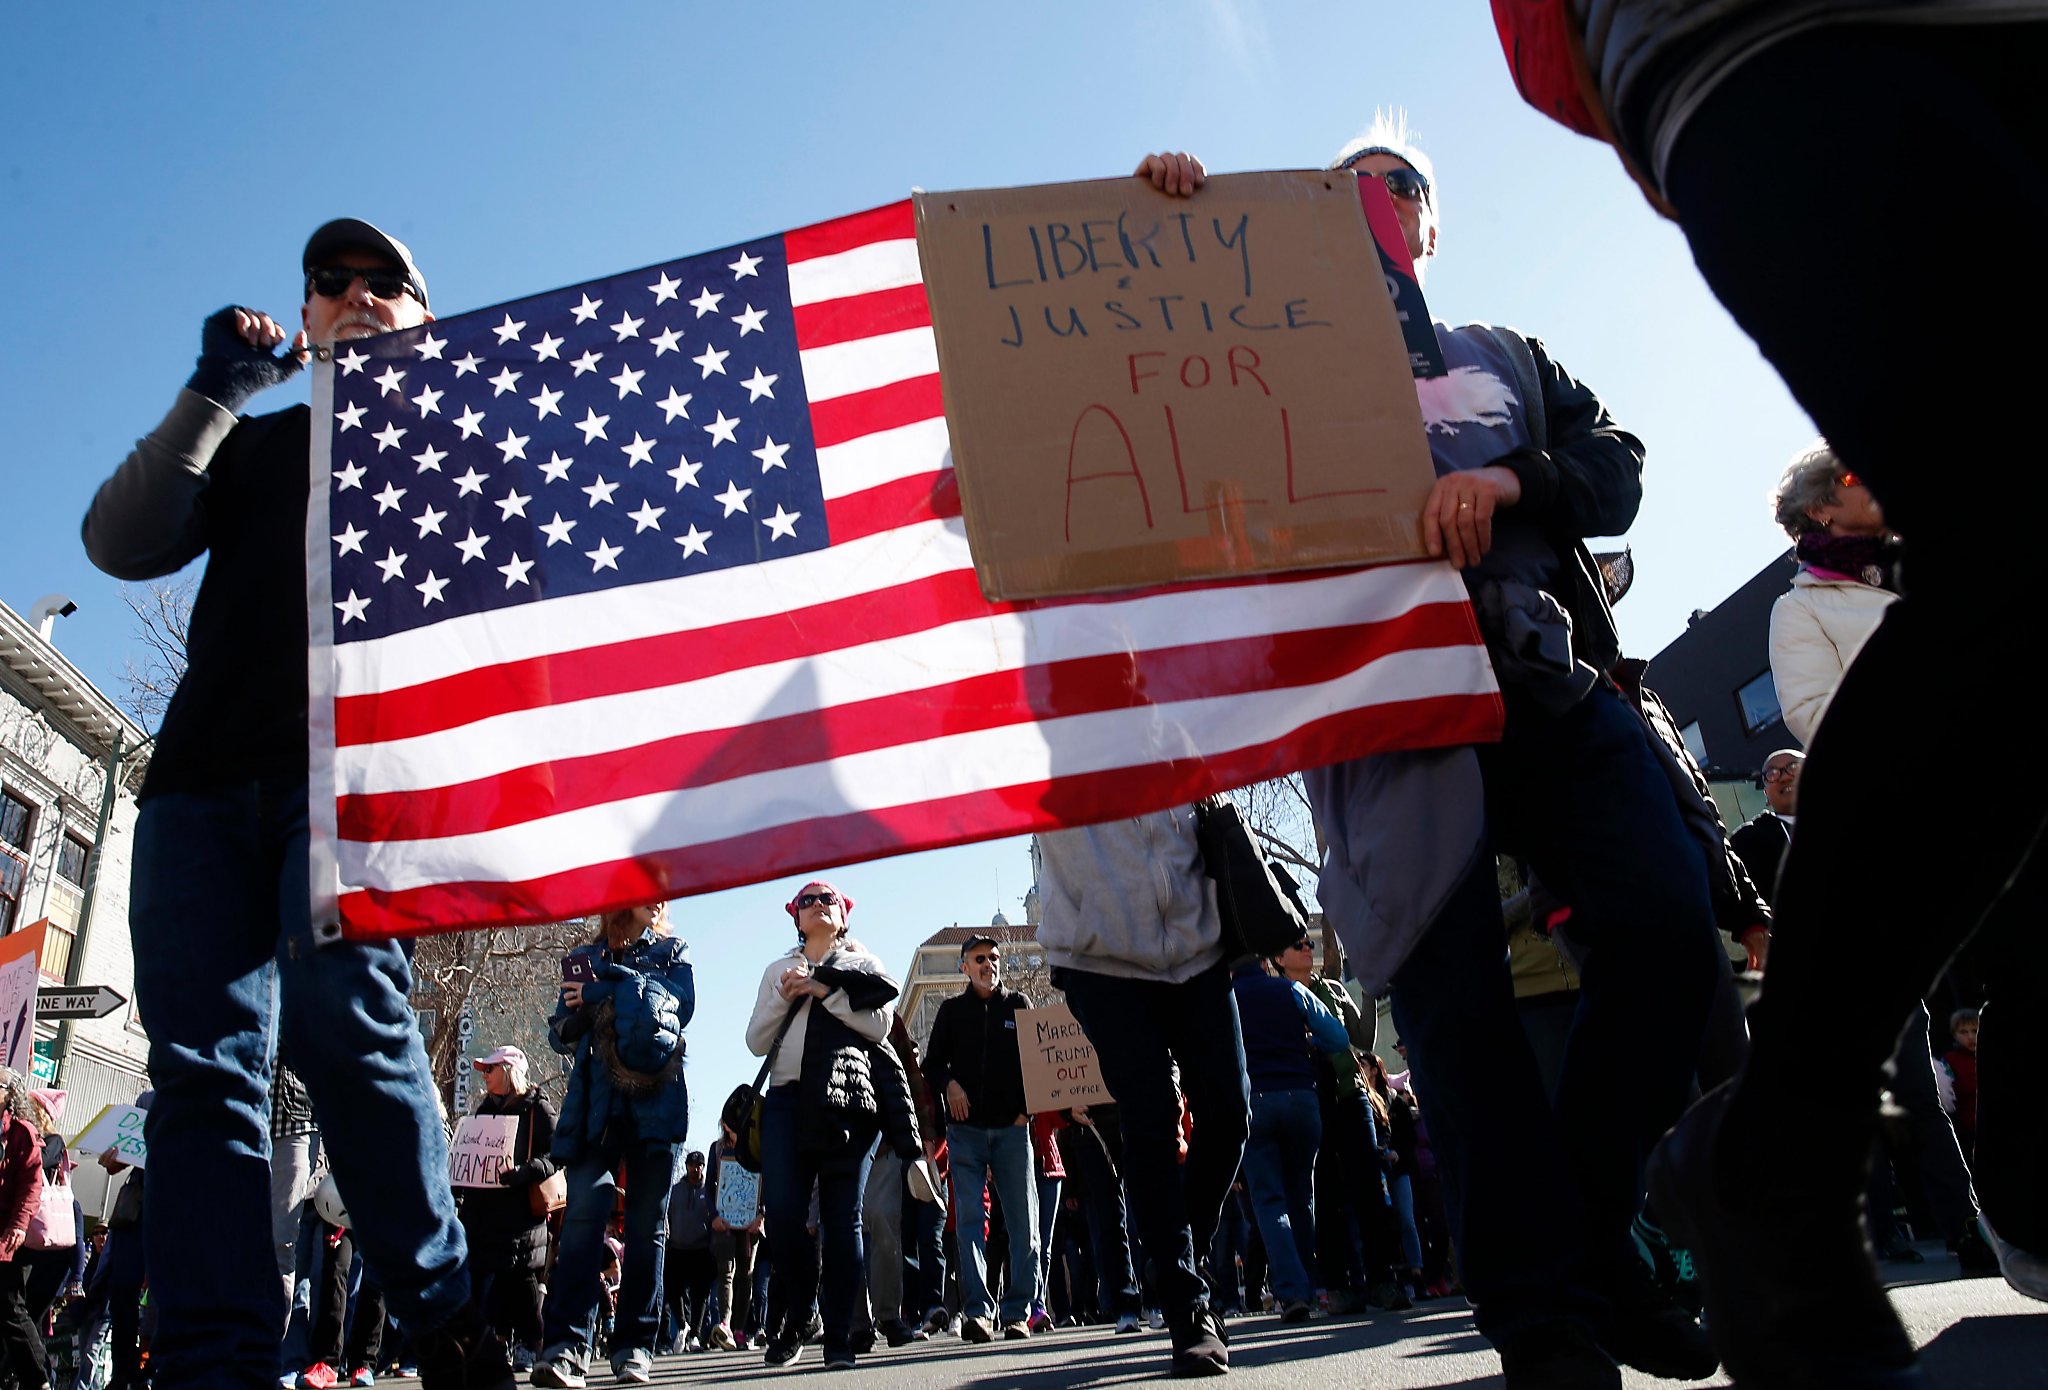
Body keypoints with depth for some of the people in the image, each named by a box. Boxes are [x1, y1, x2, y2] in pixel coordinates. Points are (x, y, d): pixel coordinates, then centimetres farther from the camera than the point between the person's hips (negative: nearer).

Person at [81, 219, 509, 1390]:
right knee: (203, 1063, -6)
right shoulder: (251, 443, 29)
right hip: (205, 775, 4)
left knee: (341, 1013, -21)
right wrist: (217, 394, 6)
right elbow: (122, 544, 12)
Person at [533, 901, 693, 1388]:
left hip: (657, 1099, 0)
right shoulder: (584, 960, 19)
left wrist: (607, 991, -9)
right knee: (584, 1212, -15)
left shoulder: (673, 951, 16)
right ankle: (565, 1346, -17)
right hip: (596, 1103, 0)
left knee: (648, 1224, 0)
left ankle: (634, 1347, 6)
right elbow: (560, 1033, 14)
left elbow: (679, 1005, -3)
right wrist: (575, 1019, -10)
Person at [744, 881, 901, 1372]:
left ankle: (839, 1340, 0)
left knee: (842, 1217, -4)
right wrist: (785, 997, 0)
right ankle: (794, 1317, 11)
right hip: (787, 1096, 2)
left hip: (847, 1096, -2)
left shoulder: (861, 963, 16)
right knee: (783, 1212, -10)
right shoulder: (778, 970, 23)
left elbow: (879, 1023, 1)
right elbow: (756, 1041, 15)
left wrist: (823, 991, -5)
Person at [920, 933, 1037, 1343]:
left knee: (1023, 1221, 0)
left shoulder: (1019, 1005, 11)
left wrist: (1028, 1108, -2)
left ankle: (1018, 1313, 6)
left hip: (1012, 1127, 0)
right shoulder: (953, 1009, 11)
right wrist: (949, 1085, -7)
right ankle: (977, 1312, -6)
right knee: (969, 1220, -6)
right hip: (966, 1128, 0)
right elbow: (932, 1063, 13)